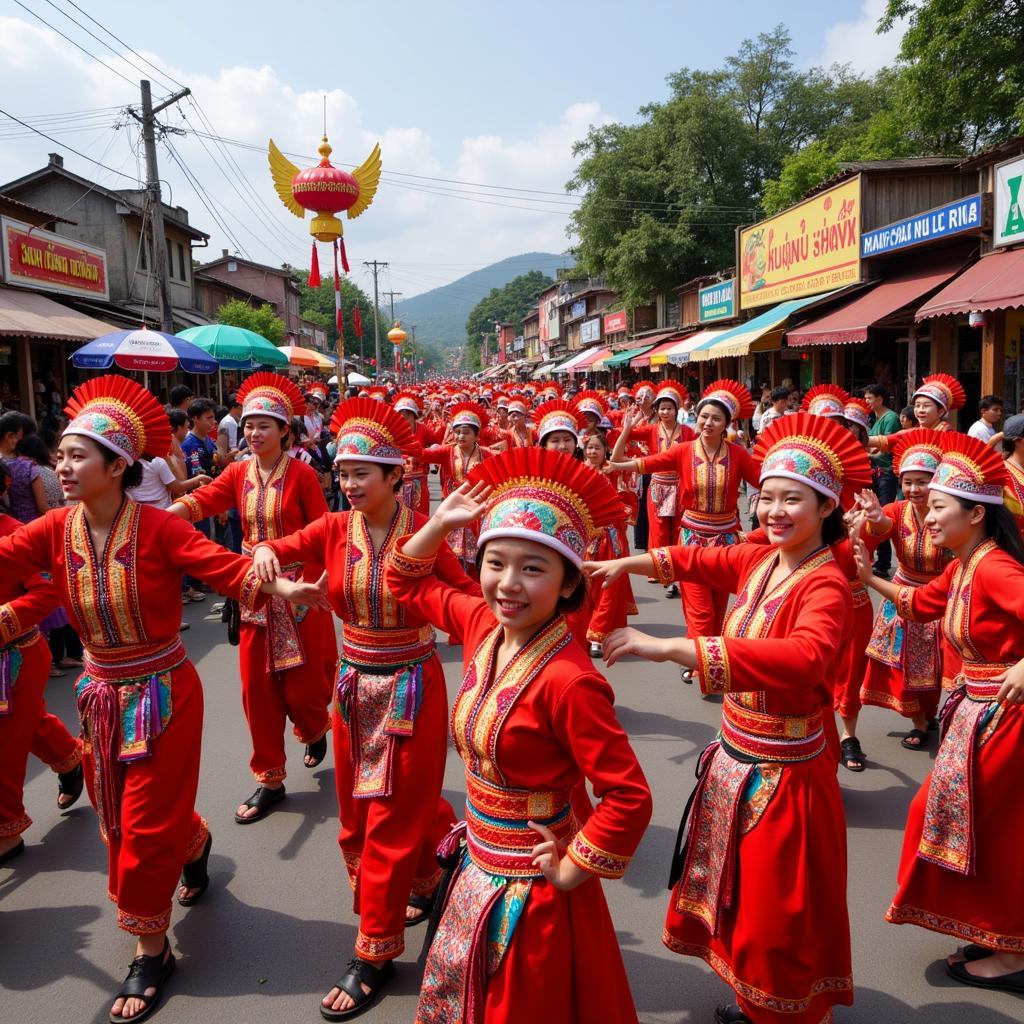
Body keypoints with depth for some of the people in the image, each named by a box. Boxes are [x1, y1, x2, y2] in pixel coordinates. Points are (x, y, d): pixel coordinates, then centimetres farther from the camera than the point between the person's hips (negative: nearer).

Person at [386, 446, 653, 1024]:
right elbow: (411, 585, 8)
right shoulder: (483, 625, -9)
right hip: (477, 865, 7)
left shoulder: (567, 680, -31)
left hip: (529, 888, -7)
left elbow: (629, 798, -29)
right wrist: (439, 524, -7)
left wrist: (569, 873, -17)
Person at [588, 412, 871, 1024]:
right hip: (734, 760, 7)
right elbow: (699, 560, 18)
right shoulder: (760, 560, -2)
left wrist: (672, 648, -51)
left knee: (780, 917, 11)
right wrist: (626, 563, 16)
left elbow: (804, 658, -44)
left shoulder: (826, 585, -24)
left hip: (782, 774, -7)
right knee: (742, 897, 25)